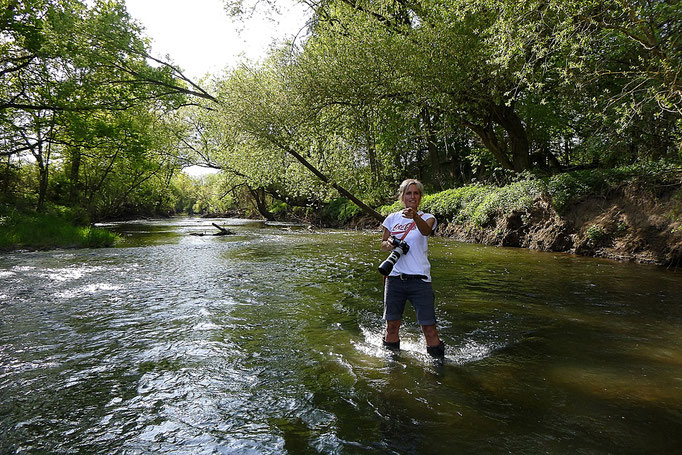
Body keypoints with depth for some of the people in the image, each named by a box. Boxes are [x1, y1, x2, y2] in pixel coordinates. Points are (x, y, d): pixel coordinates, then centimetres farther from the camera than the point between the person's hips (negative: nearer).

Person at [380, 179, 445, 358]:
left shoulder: (427, 217, 3)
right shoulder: (392, 218, 10)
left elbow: (425, 230, -21)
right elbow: (383, 245, 16)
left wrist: (415, 217, -42)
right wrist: (389, 244, -7)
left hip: (419, 279, -2)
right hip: (394, 278, 2)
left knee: (429, 328, -5)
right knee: (392, 325, 9)